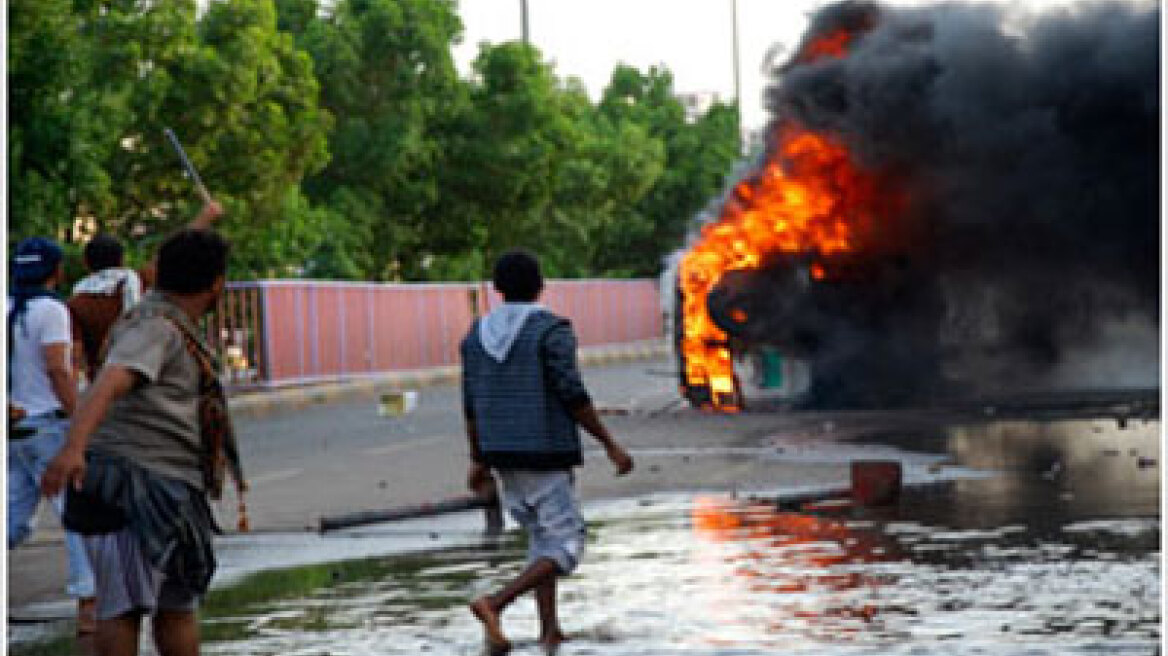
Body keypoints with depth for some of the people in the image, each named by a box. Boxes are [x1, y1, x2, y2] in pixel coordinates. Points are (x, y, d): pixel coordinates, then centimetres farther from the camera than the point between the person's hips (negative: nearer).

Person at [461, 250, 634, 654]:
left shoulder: (478, 334, 6)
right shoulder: (551, 330, -12)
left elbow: (471, 404, 9)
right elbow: (572, 396, -16)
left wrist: (478, 460, 18)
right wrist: (610, 445, -9)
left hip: (502, 454, 7)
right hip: (545, 455, -7)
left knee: (542, 536, 20)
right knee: (566, 546, -1)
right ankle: (495, 604, -20)